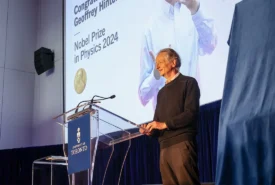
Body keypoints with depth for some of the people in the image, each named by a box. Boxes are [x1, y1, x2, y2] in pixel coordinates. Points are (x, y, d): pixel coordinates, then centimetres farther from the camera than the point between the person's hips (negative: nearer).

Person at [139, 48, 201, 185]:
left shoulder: (188, 82, 5)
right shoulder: (161, 92, 25)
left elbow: (191, 113, -7)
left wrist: (165, 124, -11)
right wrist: (150, 130, 1)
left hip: (182, 143, -6)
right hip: (164, 147, 6)